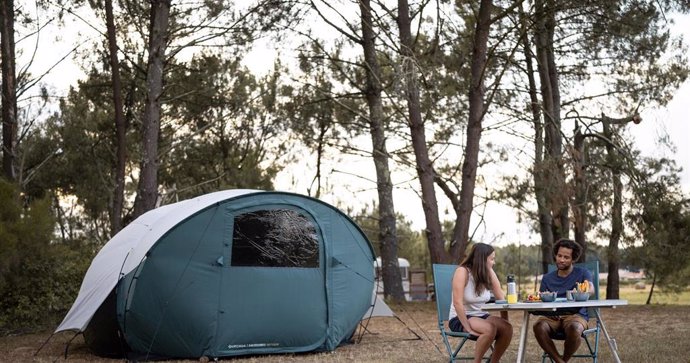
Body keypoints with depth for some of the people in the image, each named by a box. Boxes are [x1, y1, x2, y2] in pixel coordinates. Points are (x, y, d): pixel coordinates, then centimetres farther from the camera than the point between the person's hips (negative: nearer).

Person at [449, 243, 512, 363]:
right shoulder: (462, 272, -19)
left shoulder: (489, 272, -1)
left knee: (507, 328, -18)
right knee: (490, 329, -32)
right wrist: (468, 328, -26)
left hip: (481, 316, 6)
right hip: (459, 319, -6)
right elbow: (457, 303, -24)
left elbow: (501, 299, 0)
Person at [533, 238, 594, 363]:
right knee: (539, 327, -33)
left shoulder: (583, 273, 11)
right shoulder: (547, 278, 20)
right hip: (552, 316, 2)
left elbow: (591, 289, -11)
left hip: (575, 314, -2)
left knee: (574, 329, -38)